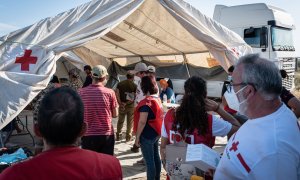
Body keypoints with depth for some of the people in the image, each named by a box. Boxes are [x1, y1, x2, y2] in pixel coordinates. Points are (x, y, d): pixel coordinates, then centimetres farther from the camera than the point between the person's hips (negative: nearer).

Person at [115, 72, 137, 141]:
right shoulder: (134, 85, -6)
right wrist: (127, 103, -13)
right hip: (130, 105, -3)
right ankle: (128, 136, 12)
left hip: (122, 105, 3)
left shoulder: (120, 84, 2)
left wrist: (120, 103, -9)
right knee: (130, 121, 8)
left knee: (120, 121, 14)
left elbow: (117, 94, -7)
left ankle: (118, 136, 18)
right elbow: (134, 97, -14)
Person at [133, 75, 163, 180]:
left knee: (149, 161, 0)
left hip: (147, 135, -9)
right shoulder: (157, 99, 6)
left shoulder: (146, 102, -21)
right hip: (156, 133, 9)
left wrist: (137, 137, -15)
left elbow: (142, 122, -23)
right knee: (156, 157, 18)